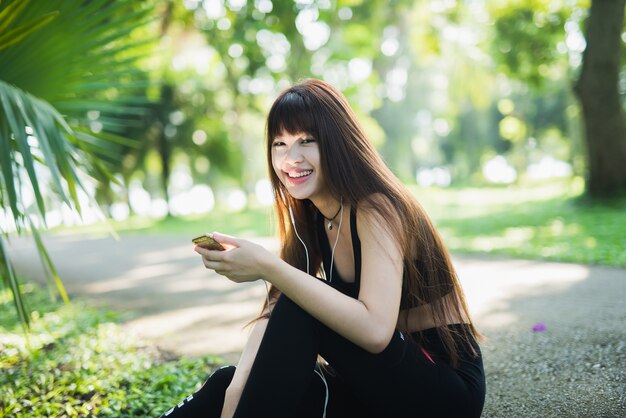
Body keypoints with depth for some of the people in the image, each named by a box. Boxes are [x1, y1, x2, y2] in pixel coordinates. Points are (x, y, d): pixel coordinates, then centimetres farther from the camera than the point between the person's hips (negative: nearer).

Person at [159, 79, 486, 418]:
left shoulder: (377, 209, -20)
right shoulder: (310, 220, 4)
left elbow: (374, 329, -33)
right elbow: (275, 311, -1)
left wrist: (268, 267, -34)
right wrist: (239, 385, -18)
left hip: (450, 390, -6)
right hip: (380, 383, 6)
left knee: (302, 311, -25)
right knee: (227, 384, -8)